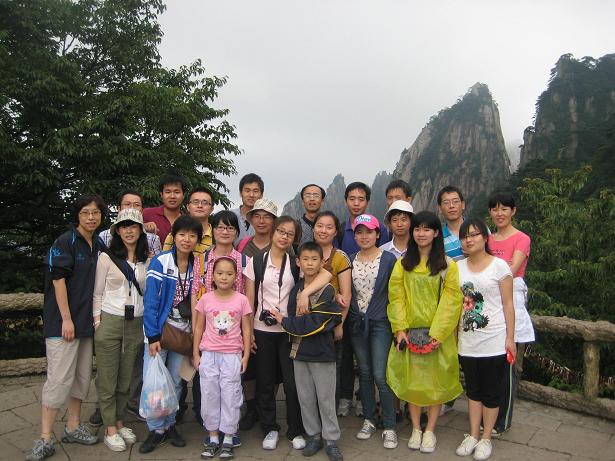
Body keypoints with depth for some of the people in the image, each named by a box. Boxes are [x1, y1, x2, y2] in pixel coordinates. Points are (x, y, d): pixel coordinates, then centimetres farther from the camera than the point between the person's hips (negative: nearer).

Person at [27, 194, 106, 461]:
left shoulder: (99, 246, 11)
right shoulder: (65, 242, -9)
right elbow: (58, 280, -13)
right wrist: (66, 319, -16)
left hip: (87, 321, 7)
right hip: (62, 321, -7)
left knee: (82, 377, 13)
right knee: (59, 379, -6)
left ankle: (73, 428, 26)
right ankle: (45, 440, 5)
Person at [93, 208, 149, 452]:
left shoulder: (146, 261, 7)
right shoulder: (107, 257, -2)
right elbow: (97, 293, 1)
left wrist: (148, 325, 8)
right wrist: (97, 321, -5)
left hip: (136, 324, 3)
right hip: (109, 322, -3)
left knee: (126, 378, 11)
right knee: (107, 379, 3)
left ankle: (120, 422, 26)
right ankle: (110, 429, 16)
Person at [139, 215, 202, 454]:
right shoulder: (160, 262, -11)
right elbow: (150, 301, -13)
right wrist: (153, 337, -16)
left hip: (184, 331, 3)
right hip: (159, 328, -3)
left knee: (176, 381, 11)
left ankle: (169, 424, 27)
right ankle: (156, 429, 13)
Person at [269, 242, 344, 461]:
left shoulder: (327, 290, -11)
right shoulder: (295, 289, 6)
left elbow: (313, 323, -18)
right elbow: (292, 314, 6)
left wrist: (284, 321, -10)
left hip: (322, 353, -5)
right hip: (299, 352, 5)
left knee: (326, 399, 6)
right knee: (305, 398, 13)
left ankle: (331, 440, 20)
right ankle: (313, 436, 29)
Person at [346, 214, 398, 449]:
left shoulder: (389, 259, -5)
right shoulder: (349, 260, 6)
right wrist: (345, 321, 1)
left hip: (380, 323, -4)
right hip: (357, 323, 4)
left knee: (380, 376, -5)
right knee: (364, 373, 13)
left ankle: (389, 427, 10)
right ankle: (369, 420, 27)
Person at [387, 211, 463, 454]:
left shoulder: (448, 265, -4)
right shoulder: (403, 263, 5)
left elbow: (450, 302, -9)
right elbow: (396, 297, 0)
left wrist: (437, 333, -15)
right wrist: (400, 329, -8)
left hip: (438, 333, -2)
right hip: (410, 331, 2)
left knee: (436, 380, 6)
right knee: (411, 380, 8)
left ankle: (430, 431, 22)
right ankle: (416, 429, 24)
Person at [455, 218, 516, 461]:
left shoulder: (499, 266, -7)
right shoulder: (457, 267, 4)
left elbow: (507, 304, -6)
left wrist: (510, 338, -8)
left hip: (494, 342, -3)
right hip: (467, 342, 4)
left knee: (491, 392, 9)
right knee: (473, 390, 16)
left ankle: (486, 438, 25)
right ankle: (473, 435, 30)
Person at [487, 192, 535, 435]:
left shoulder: (521, 239, -3)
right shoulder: (487, 239, 13)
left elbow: (511, 271, -15)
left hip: (510, 303, -4)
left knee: (506, 364, 1)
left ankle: (502, 420, 17)